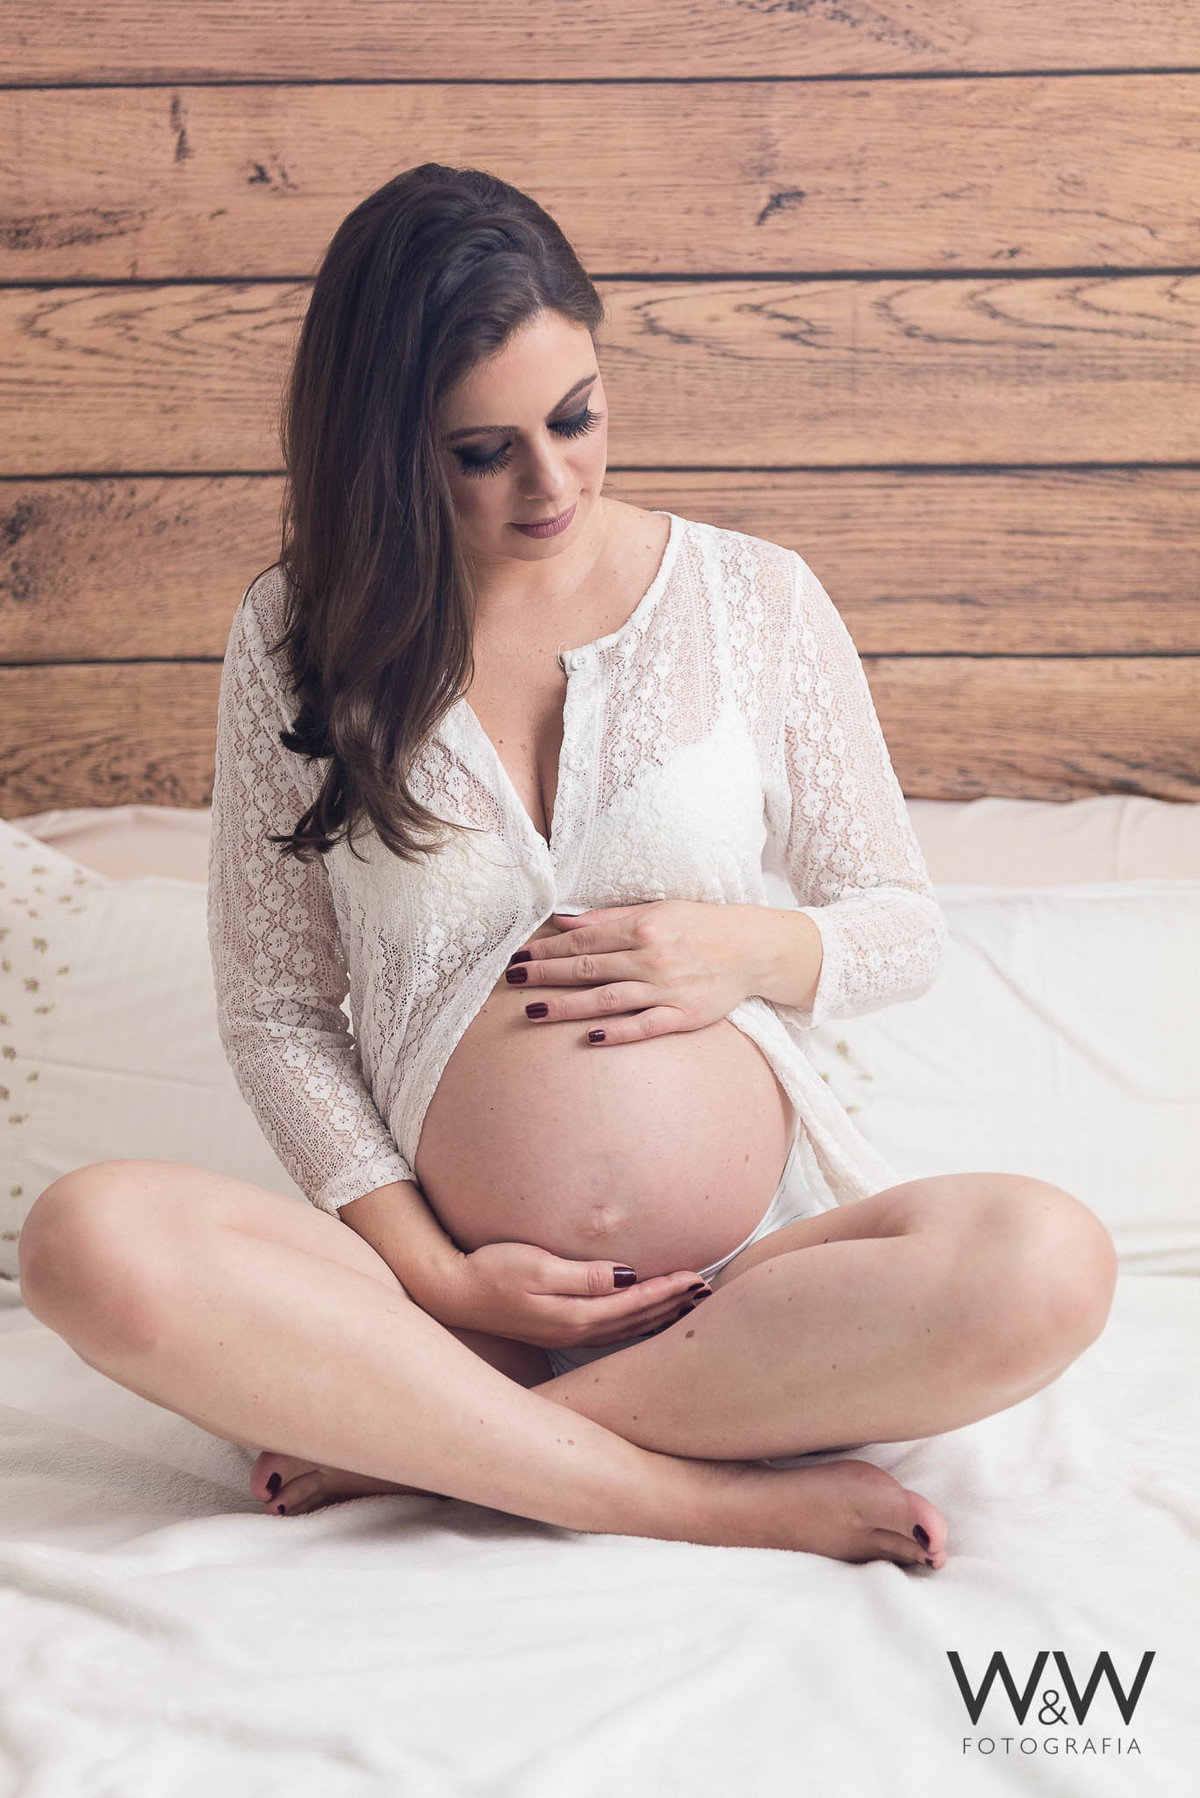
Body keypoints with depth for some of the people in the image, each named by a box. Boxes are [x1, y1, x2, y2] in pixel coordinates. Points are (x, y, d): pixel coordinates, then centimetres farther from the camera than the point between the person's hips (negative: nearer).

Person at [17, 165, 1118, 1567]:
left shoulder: (755, 595, 5)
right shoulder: (300, 636, 3)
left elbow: (906, 925, 12)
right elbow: (274, 1012, 4)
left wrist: (754, 950, -10)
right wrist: (435, 1277, -8)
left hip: (758, 1269, 1)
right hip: (456, 1276, 0)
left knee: (1048, 1265, -30)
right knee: (92, 1244, -27)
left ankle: (423, 1437, -19)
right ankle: (710, 1492, -21)